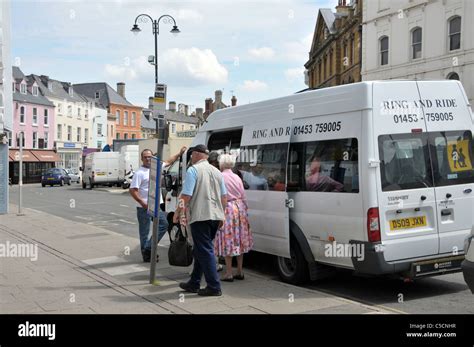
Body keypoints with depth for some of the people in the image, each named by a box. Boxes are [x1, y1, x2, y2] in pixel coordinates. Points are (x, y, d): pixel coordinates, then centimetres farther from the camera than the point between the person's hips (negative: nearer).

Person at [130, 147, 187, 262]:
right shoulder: (139, 173, -11)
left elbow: (168, 162, 27)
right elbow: (132, 190, -16)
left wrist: (180, 153, 28)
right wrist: (143, 203, -21)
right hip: (145, 208, -7)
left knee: (164, 225, 6)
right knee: (145, 231, 1)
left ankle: (148, 247, 12)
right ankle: (146, 254, 8)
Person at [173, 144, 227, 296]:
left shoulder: (193, 170, -7)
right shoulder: (217, 172, 15)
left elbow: (186, 195, -14)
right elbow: (224, 197, 17)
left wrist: (178, 212, -4)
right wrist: (220, 214, 25)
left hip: (200, 216, -8)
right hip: (215, 216, 8)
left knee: (205, 251, -4)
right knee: (200, 250, 16)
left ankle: (214, 287, -4)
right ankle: (194, 283, 24)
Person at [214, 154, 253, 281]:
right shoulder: (237, 177, 10)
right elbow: (244, 197, 12)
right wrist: (245, 211, 20)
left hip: (227, 209, -6)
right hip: (239, 208, 6)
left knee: (228, 242, -1)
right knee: (239, 241, 13)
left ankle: (229, 274, 1)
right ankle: (240, 272, 18)